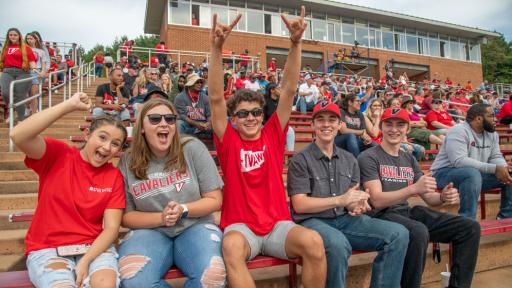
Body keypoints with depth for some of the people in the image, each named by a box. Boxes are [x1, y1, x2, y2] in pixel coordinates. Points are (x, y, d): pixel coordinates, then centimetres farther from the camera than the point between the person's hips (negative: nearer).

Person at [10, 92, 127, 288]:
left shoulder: (114, 176, -2)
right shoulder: (57, 155, -5)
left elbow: (111, 228, -6)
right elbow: (18, 136, -24)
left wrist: (86, 261, -20)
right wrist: (70, 105, -23)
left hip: (95, 248, 1)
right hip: (47, 249, -1)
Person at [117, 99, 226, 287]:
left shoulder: (193, 148, -4)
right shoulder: (128, 162, -1)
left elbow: (215, 200, 0)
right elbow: (126, 216, 5)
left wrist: (183, 210, -17)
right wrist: (160, 218, -12)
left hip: (195, 227, 0)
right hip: (150, 230, 1)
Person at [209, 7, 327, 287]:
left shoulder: (273, 135, 5)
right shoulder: (229, 140, 2)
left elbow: (289, 91, -3)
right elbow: (216, 98, -10)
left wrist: (295, 43, -13)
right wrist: (216, 48, -21)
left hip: (278, 224, 2)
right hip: (240, 226, -1)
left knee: (313, 241, -28)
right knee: (231, 246, -36)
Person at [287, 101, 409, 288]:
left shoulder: (349, 159, 14)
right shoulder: (300, 160, -4)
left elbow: (354, 197, 14)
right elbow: (299, 205, -10)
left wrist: (357, 205, -11)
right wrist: (340, 200, -16)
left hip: (345, 219, 6)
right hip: (313, 221, -5)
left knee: (398, 233, -11)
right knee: (338, 243, -37)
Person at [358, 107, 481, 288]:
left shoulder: (410, 160, 17)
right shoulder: (368, 157, -6)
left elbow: (428, 197, 13)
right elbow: (377, 201, -17)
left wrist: (443, 197, -11)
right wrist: (413, 188, -30)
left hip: (408, 212, 7)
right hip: (382, 215, -7)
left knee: (470, 227, -2)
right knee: (419, 231, -37)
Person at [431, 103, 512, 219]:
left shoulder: (492, 133, 8)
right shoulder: (459, 131, -20)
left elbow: (496, 157, 6)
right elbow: (459, 161, -30)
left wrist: (503, 168, -19)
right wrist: (494, 168, -31)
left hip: (476, 175, 9)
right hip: (445, 173, -8)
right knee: (473, 173, -37)